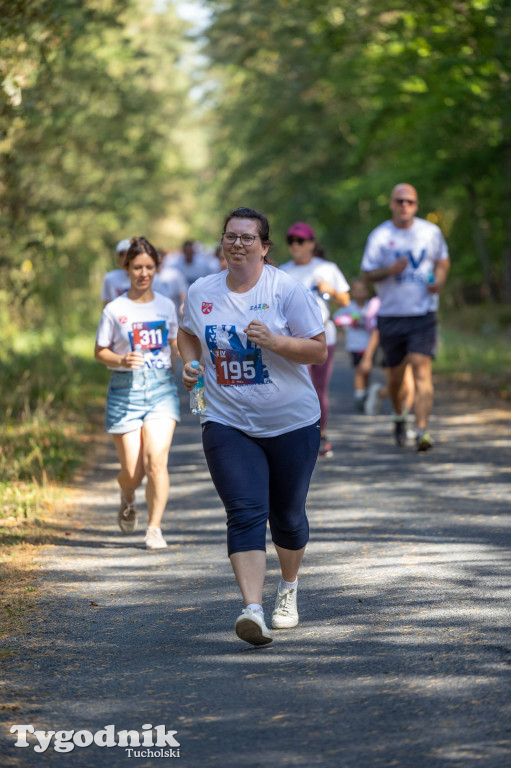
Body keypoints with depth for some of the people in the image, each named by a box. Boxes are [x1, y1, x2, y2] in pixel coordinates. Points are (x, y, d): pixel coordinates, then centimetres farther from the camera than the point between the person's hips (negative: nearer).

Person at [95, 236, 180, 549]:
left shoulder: (166, 306, 7)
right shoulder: (115, 310, -1)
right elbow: (100, 351, 3)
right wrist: (121, 361, -16)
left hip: (162, 386, 1)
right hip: (126, 388, -1)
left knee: (156, 459, -16)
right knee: (132, 470, -2)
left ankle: (155, 527, -5)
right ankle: (128, 500, 35)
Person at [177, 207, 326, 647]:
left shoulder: (287, 290, -8)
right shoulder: (201, 292, 3)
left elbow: (319, 351, -8)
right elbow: (188, 334, 23)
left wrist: (273, 341, -23)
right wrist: (189, 362, 2)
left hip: (291, 423, -1)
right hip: (228, 424, 1)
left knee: (287, 516, 12)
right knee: (246, 513, -16)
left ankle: (289, 589, 40)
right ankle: (253, 609, -26)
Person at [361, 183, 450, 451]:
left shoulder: (431, 232, 3)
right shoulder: (379, 236, -2)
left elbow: (443, 261, 18)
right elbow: (367, 274, 0)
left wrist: (439, 281, -3)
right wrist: (389, 270, -20)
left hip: (423, 314, -1)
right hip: (391, 315, 1)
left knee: (421, 369, -15)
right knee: (396, 373, 12)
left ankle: (422, 430, -21)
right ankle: (399, 416, 41)